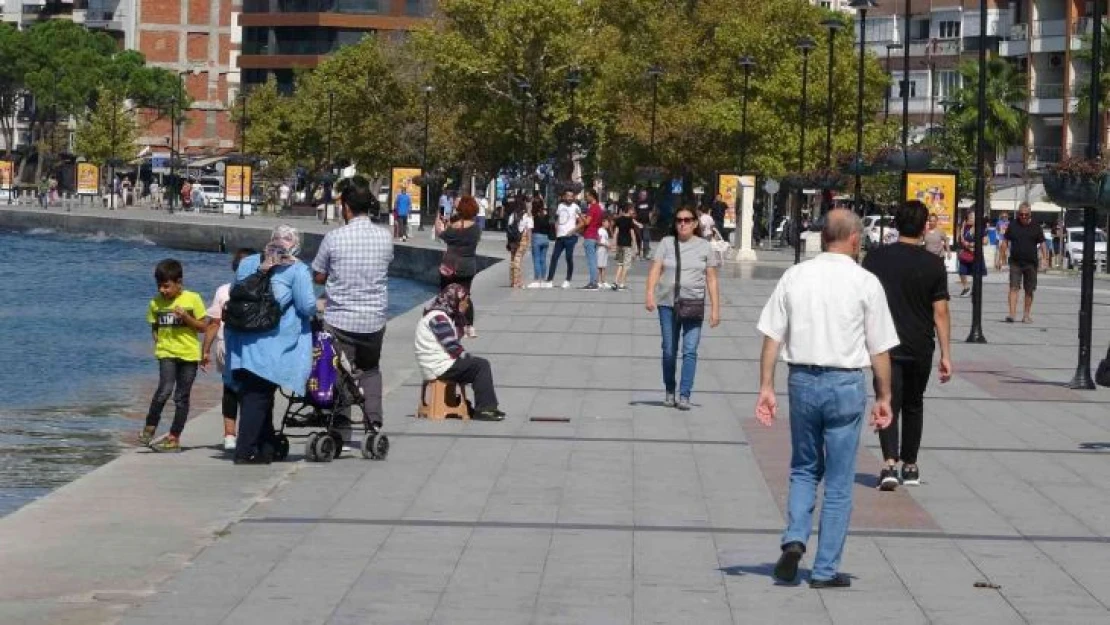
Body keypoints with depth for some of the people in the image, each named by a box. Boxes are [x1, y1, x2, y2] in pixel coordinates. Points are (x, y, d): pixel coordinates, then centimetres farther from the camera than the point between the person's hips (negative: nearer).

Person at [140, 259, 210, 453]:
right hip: (167, 353, 0)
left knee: (182, 397, 4)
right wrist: (158, 341, -1)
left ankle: (174, 438, 12)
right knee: (165, 390, -20)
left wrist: (186, 317, -15)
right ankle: (149, 427, -4)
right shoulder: (156, 303, 4)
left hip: (189, 354, 0)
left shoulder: (192, 299, -3)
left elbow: (203, 326, 0)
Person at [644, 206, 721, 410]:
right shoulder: (666, 243, 6)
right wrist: (649, 293, -18)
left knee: (690, 350, -10)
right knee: (669, 351, 7)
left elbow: (711, 279, 7)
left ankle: (685, 395, -10)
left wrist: (715, 308, 1)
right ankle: (669, 392, 22)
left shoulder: (704, 246, 6)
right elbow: (655, 269, -2)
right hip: (668, 303, 1)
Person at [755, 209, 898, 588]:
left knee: (804, 469, 21)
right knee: (838, 482, 7)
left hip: (802, 380, 3)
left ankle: (794, 539, 0)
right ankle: (826, 570, 9)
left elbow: (772, 337, 1)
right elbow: (879, 349, -3)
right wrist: (883, 396, 6)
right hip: (846, 384, -3)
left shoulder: (795, 276, 2)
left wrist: (766, 387, 5)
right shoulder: (865, 283, -5)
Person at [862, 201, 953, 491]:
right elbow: (940, 312, -5)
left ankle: (890, 463, -22)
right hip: (920, 347, 1)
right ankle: (910, 467, 25)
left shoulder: (876, 258, -3)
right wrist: (946, 355, -1)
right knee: (913, 405, 16)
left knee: (889, 403, -3)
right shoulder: (933, 264, -4)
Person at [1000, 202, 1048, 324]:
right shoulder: (1012, 227, 6)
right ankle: (1012, 314, -16)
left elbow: (1043, 244, 5)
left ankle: (1026, 315, 18)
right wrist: (1003, 254, 1)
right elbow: (1005, 242, 11)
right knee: (1014, 288, -10)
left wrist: (1045, 259, -5)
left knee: (1029, 290, 8)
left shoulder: (1036, 228, 5)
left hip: (1031, 263, 1)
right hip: (1015, 262, -1)